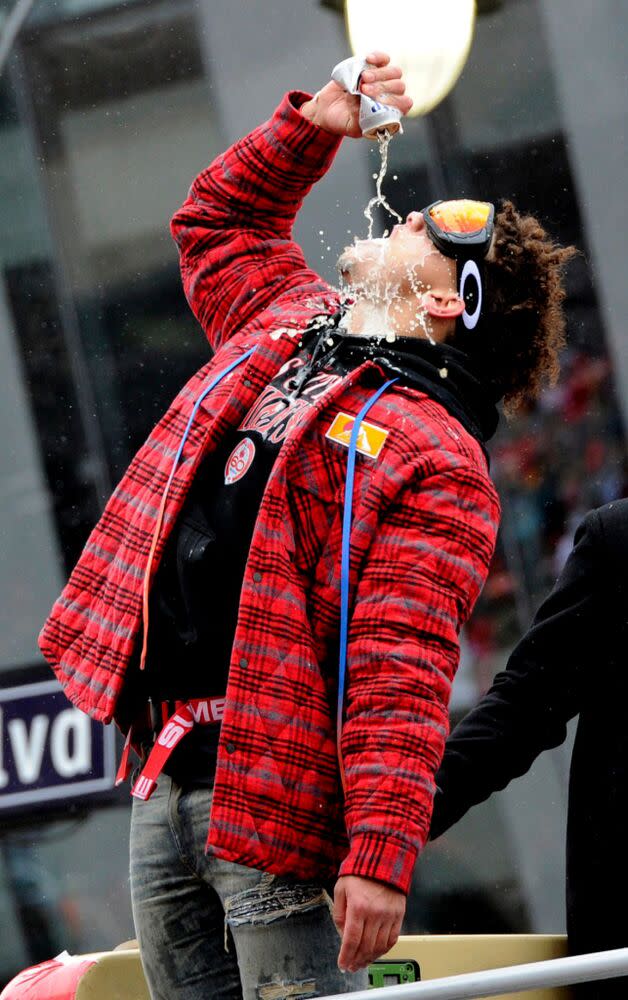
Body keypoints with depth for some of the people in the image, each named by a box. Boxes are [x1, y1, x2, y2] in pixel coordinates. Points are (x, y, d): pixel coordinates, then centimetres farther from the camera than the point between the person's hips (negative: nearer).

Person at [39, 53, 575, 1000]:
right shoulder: (291, 318, 16)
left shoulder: (435, 458, -10)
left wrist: (381, 853, -27)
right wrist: (314, 125, 21)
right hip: (166, 779, 8)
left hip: (270, 797, -8)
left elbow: (401, 674, -19)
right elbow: (217, 220, 36)